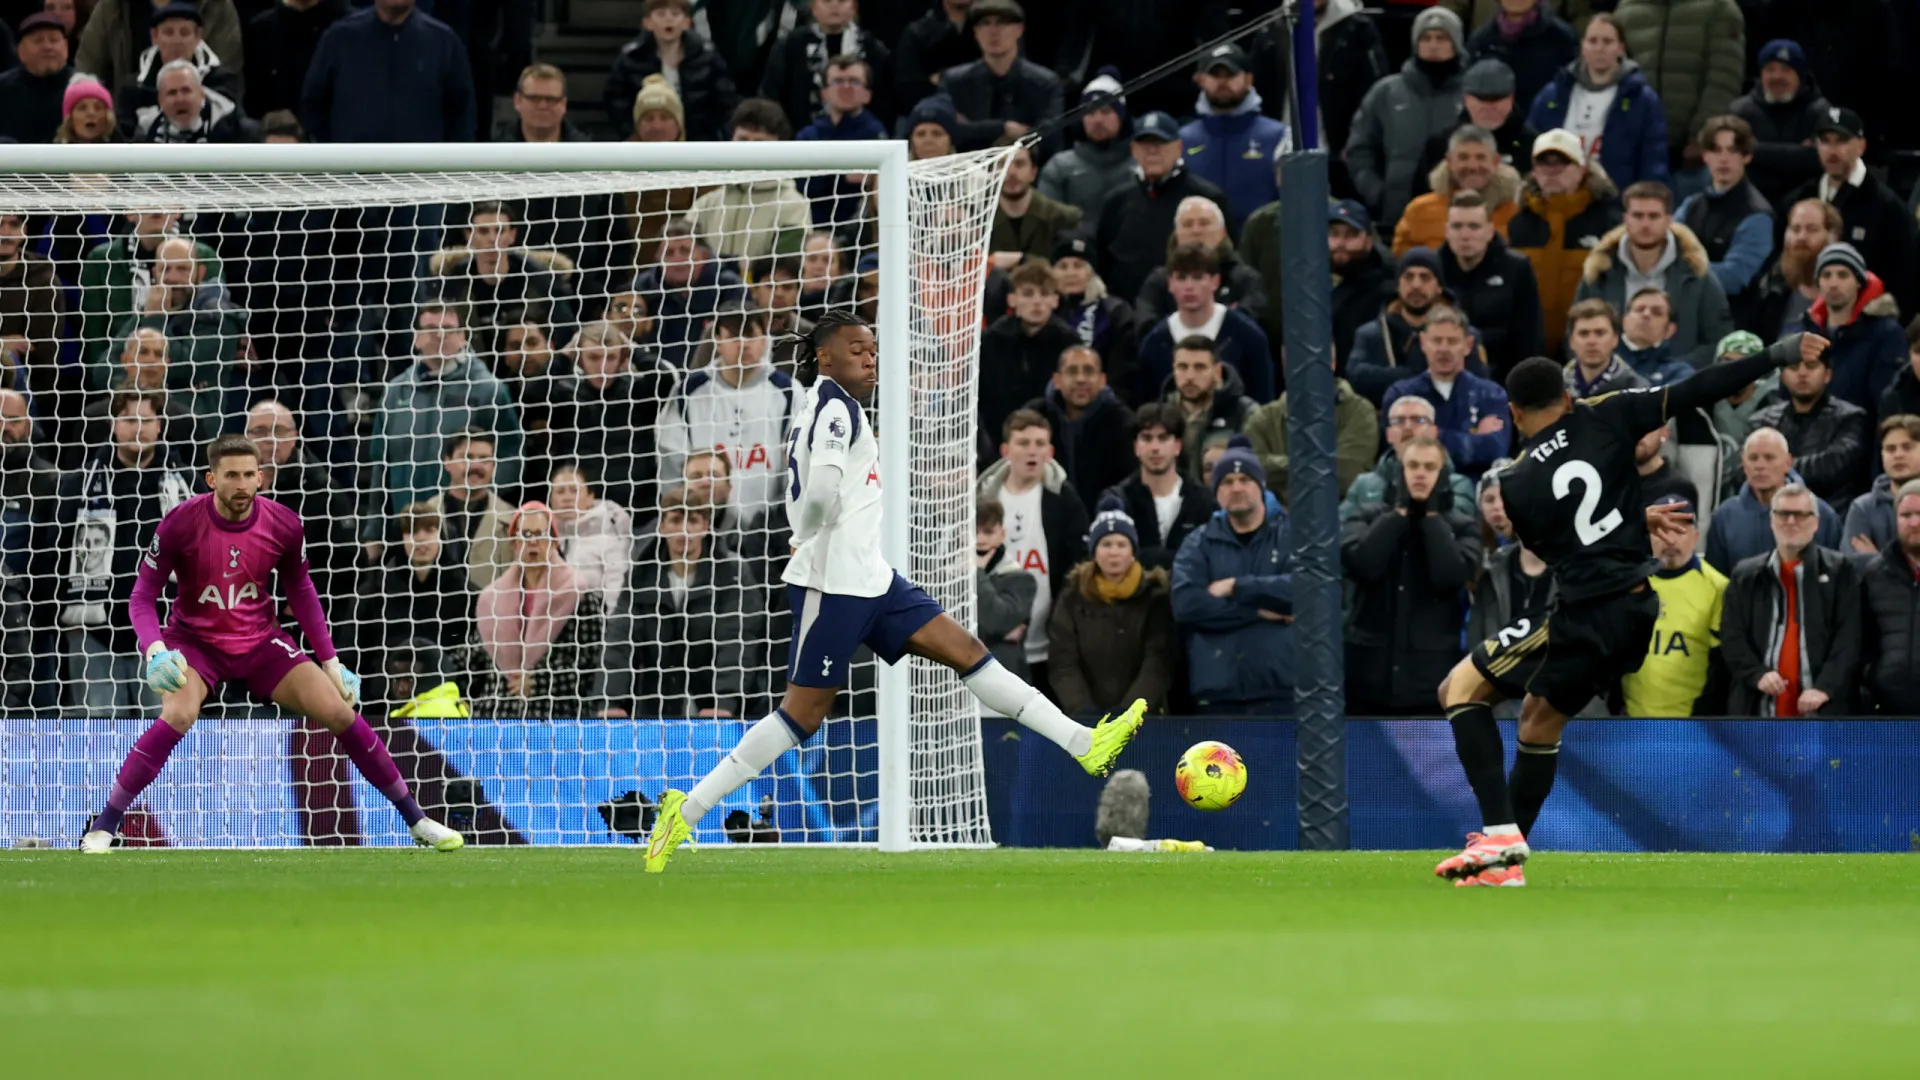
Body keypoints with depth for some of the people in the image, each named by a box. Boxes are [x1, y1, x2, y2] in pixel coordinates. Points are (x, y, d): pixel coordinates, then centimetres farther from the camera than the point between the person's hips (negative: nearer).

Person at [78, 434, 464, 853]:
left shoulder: (284, 526, -11)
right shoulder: (181, 524, -19)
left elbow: (301, 592, 6)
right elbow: (143, 596, -12)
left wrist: (330, 661, 4)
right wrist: (155, 651, -30)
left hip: (260, 643, 3)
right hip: (195, 641, -3)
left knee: (340, 711, -7)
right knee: (178, 715, -32)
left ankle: (416, 819, 7)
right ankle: (102, 828, -24)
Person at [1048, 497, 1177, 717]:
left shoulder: (1155, 595, 1)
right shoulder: (1073, 597, 6)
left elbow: (1159, 665, -7)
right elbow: (1063, 664, 0)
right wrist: (1083, 711, -16)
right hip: (1086, 721, 1)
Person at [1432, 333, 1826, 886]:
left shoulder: (1514, 485, -4)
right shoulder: (1605, 420, 1)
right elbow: (1694, 391, -4)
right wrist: (1777, 354, 0)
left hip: (1583, 619, -6)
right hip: (1636, 610, 6)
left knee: (1460, 689, 5)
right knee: (1540, 718, 24)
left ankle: (1500, 834, -10)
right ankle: (1506, 860, 26)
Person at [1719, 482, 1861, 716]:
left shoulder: (1841, 571, 7)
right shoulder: (1745, 575, 14)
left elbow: (1849, 636, -1)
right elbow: (1732, 636, 8)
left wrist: (1825, 687, -14)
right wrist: (1758, 674, -11)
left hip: (1822, 712, -2)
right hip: (1759, 710, 2)